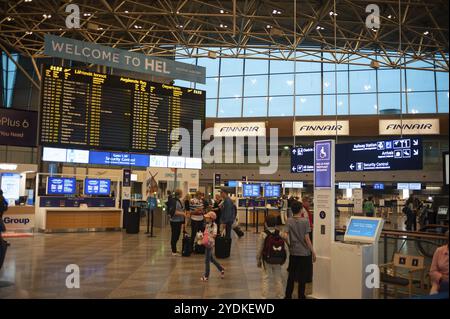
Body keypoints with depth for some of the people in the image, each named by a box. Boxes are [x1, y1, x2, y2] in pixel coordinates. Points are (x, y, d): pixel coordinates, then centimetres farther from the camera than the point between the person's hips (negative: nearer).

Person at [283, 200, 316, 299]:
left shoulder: (289, 221, -2)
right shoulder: (305, 221, -12)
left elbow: (285, 235, -6)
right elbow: (306, 238, -13)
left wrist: (288, 246, 11)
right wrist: (313, 252, -4)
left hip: (293, 252, 4)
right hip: (304, 252, -4)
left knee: (291, 275, 15)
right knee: (303, 276, 8)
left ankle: (288, 295, 21)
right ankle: (301, 296, 16)